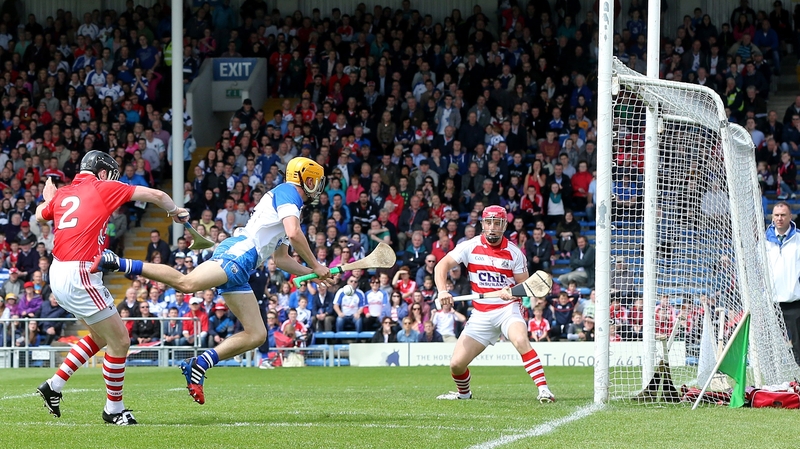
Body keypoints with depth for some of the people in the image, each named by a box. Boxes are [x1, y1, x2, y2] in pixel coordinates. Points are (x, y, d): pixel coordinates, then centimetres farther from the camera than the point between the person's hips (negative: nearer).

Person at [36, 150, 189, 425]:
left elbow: (40, 217, 33)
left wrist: (47, 198, 51)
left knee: (101, 335, 24)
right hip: (79, 276, -8)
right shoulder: (103, 188, -3)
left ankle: (54, 385, 26)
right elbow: (156, 196, 2)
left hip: (58, 274, 8)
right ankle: (114, 409, 10)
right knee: (120, 340, 1)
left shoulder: (62, 194, 13)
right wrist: (175, 212, 21)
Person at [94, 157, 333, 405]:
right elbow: (293, 234, -11)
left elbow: (280, 258, 41)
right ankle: (118, 263, -33)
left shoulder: (289, 204, 34)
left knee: (256, 335, 4)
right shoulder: (287, 192, 5)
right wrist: (315, 266, -1)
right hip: (239, 252, -10)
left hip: (240, 271, 10)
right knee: (186, 283, -31)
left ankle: (199, 365, -2)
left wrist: (310, 272, 33)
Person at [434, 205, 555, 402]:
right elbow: (442, 265, -5)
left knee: (521, 340, -34)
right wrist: (443, 291, -23)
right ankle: (464, 393, 29)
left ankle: (543, 389, -34)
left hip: (508, 309, -2)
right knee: (456, 364, -4)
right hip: (481, 315, 2)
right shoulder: (471, 247, 0)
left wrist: (512, 292, -20)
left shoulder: (514, 253, -2)